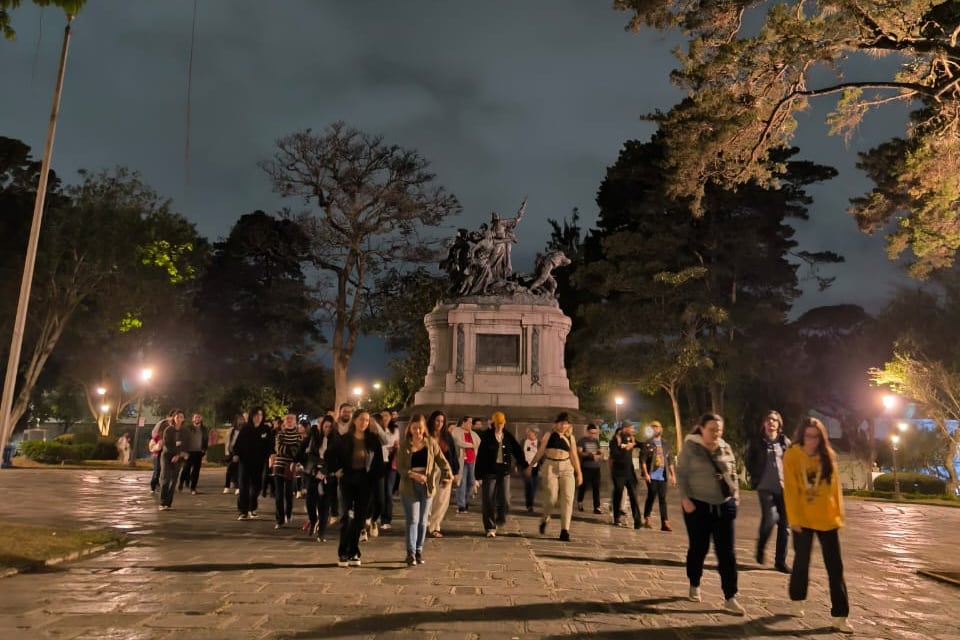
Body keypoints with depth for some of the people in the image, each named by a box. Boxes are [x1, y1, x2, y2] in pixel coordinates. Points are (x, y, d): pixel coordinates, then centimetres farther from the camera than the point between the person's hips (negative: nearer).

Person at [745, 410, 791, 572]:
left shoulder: (785, 442, 6)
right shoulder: (756, 441, -1)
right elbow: (749, 462, 5)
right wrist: (757, 478, -2)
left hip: (784, 488, 3)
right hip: (765, 488, -3)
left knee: (784, 524, 4)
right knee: (770, 518, -19)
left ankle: (780, 561, 16)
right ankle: (760, 548, 9)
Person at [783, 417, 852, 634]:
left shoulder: (828, 456, -1)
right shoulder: (792, 456, -10)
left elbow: (835, 487, 4)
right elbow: (790, 490, -11)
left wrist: (839, 514, 1)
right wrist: (794, 518, -13)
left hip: (827, 519, 3)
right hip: (803, 519, -2)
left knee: (835, 567, 3)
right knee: (802, 561, 11)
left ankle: (840, 616, 8)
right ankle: (797, 600, 32)